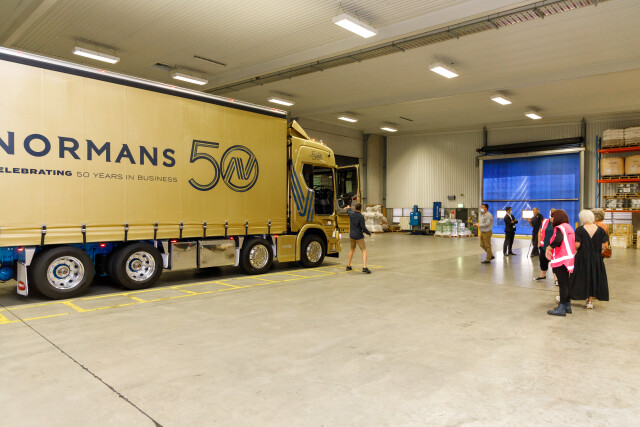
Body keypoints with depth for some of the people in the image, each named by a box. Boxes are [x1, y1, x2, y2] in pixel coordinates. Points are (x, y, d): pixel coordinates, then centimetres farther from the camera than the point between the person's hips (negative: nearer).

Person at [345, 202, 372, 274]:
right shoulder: (361, 217, -17)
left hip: (351, 236, 6)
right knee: (364, 251, -2)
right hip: (359, 236, -6)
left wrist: (348, 207, 48)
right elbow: (363, 227, -19)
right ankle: (364, 267, -15)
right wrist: (369, 233, -2)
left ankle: (348, 266, 29)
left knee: (352, 250, 23)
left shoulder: (351, 214, 0)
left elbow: (348, 211, 25)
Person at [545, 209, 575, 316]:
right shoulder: (569, 227, 13)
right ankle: (567, 305, 25)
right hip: (568, 259, 9)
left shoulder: (559, 228, -14)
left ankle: (562, 308, 2)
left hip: (561, 260, -9)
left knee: (562, 284, -4)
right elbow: (573, 243, 15)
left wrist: (549, 247, -20)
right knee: (566, 283, 17)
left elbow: (558, 240, -33)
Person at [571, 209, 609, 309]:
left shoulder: (579, 230, -12)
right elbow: (605, 245, -3)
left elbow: (577, 245, -16)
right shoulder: (600, 230, -3)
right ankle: (590, 301, 16)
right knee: (593, 278, 11)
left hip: (582, 257, -2)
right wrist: (596, 250, 12)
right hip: (596, 258, 2)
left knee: (580, 278, 10)